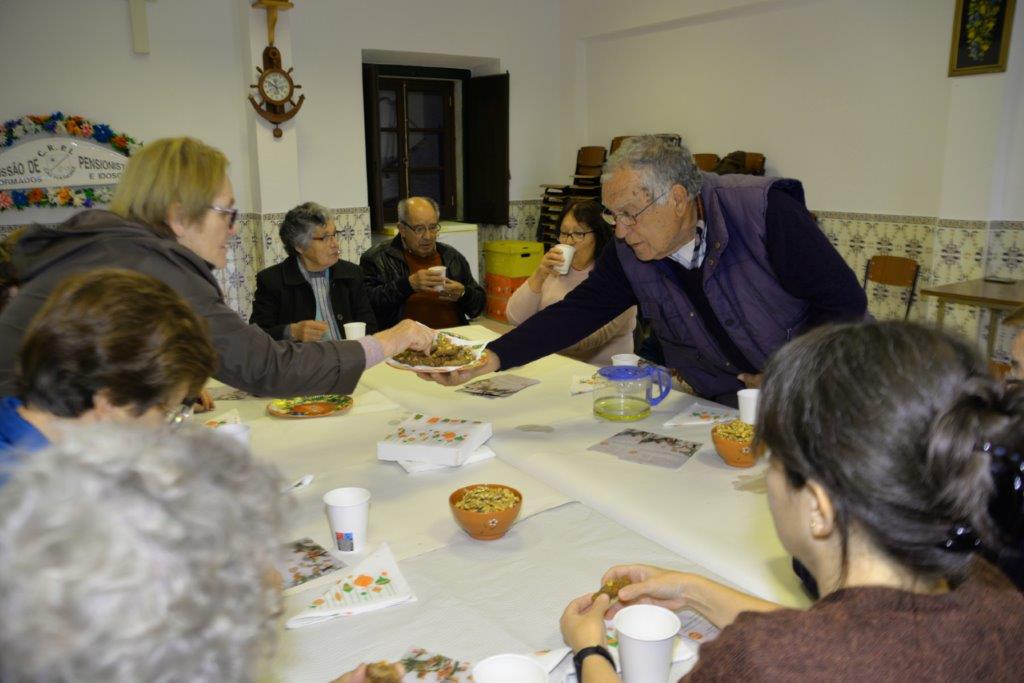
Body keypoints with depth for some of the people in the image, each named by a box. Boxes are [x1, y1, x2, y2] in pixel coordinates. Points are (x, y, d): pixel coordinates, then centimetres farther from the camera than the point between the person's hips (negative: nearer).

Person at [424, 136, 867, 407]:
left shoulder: (765, 212, -24)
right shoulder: (628, 256, -10)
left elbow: (845, 301, -19)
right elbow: (575, 313, -14)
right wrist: (489, 360, -25)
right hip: (724, 408, 4)